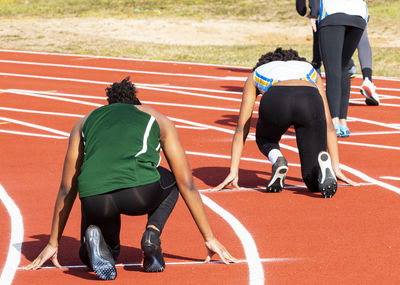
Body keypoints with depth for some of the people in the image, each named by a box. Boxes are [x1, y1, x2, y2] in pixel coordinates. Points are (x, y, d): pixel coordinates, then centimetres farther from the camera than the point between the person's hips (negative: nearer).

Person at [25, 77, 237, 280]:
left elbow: (67, 189, 35)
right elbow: (187, 184, 30)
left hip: (94, 199, 1)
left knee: (89, 258, 31)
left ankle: (95, 243, -6)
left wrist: (53, 244, 41)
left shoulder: (83, 123, 34)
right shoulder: (157, 119, 31)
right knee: (171, 182, 36)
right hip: (140, 191, -1)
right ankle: (152, 233, 9)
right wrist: (210, 239, 35)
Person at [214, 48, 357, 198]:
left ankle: (277, 160, 3)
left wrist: (233, 172, 36)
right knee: (314, 183, 13)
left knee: (265, 139, 36)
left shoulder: (256, 74, 39)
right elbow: (328, 124, 40)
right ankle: (323, 163, -21)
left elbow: (241, 128, 36)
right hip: (310, 102, 1)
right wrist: (336, 167, 40)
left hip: (275, 102, -1)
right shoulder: (310, 71, 43)